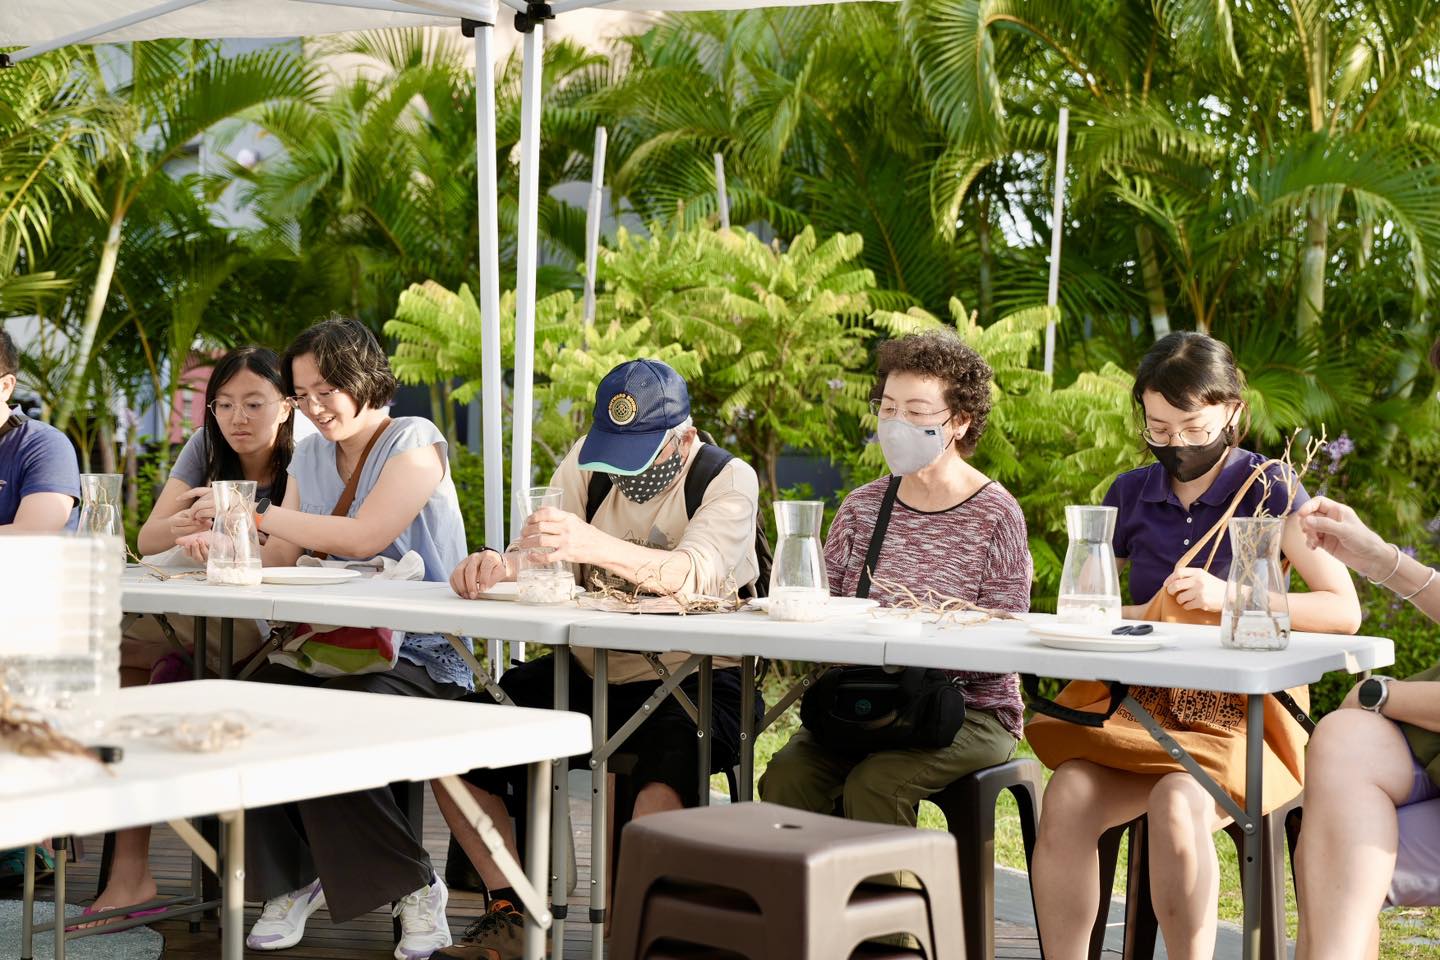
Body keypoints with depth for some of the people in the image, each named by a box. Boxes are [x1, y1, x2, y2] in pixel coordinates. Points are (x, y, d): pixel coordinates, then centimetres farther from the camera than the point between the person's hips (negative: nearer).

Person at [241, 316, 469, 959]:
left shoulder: (415, 443, -5)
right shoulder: (310, 455, 17)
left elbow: (365, 536, -20)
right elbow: (278, 558, 10)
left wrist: (260, 514, -15)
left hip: (419, 656, -6)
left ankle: (413, 888, -13)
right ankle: (289, 881, -6)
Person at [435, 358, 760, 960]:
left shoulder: (730, 481, -11)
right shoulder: (588, 462, 5)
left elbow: (694, 573, -30)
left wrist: (594, 545, -48)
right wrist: (498, 566, -27)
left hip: (693, 679, -5)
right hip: (589, 674, 5)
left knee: (672, 755, -38)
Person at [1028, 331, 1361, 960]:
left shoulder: (1270, 490, 3)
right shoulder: (1131, 494, 14)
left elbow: (1344, 611, -4)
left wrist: (1230, 598, -14)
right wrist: (1140, 616, -1)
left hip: (1236, 713, -3)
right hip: (1138, 707, 3)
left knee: (1177, 805, -35)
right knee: (1067, 797, -28)